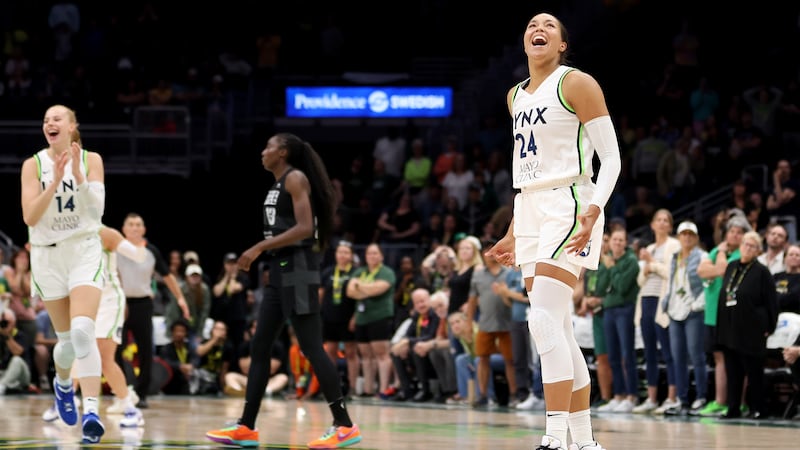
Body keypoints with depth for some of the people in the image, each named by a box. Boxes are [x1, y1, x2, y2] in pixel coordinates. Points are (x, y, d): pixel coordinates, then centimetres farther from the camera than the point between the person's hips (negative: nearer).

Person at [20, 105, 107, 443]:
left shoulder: (91, 160, -2)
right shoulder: (33, 165, -2)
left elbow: (97, 209, -11)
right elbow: (29, 217, -11)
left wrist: (79, 177, -25)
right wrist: (55, 182, -22)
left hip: (85, 252, -1)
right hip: (47, 255, 1)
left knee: (82, 332, -21)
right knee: (67, 338, 9)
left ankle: (91, 411, -25)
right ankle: (62, 383, 43)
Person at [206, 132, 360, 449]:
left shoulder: (296, 178, -9)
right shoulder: (278, 184, 19)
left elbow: (304, 228, -20)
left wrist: (259, 248, -21)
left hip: (297, 269, -10)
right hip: (281, 270, 10)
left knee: (311, 347, -11)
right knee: (260, 346, 8)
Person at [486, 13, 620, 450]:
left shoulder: (576, 84, -5)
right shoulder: (516, 96, 17)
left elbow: (611, 156, -9)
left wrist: (594, 209, -23)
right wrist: (514, 232, 21)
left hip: (569, 208, -8)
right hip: (530, 212, 8)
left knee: (545, 320, -20)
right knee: (557, 331, 7)